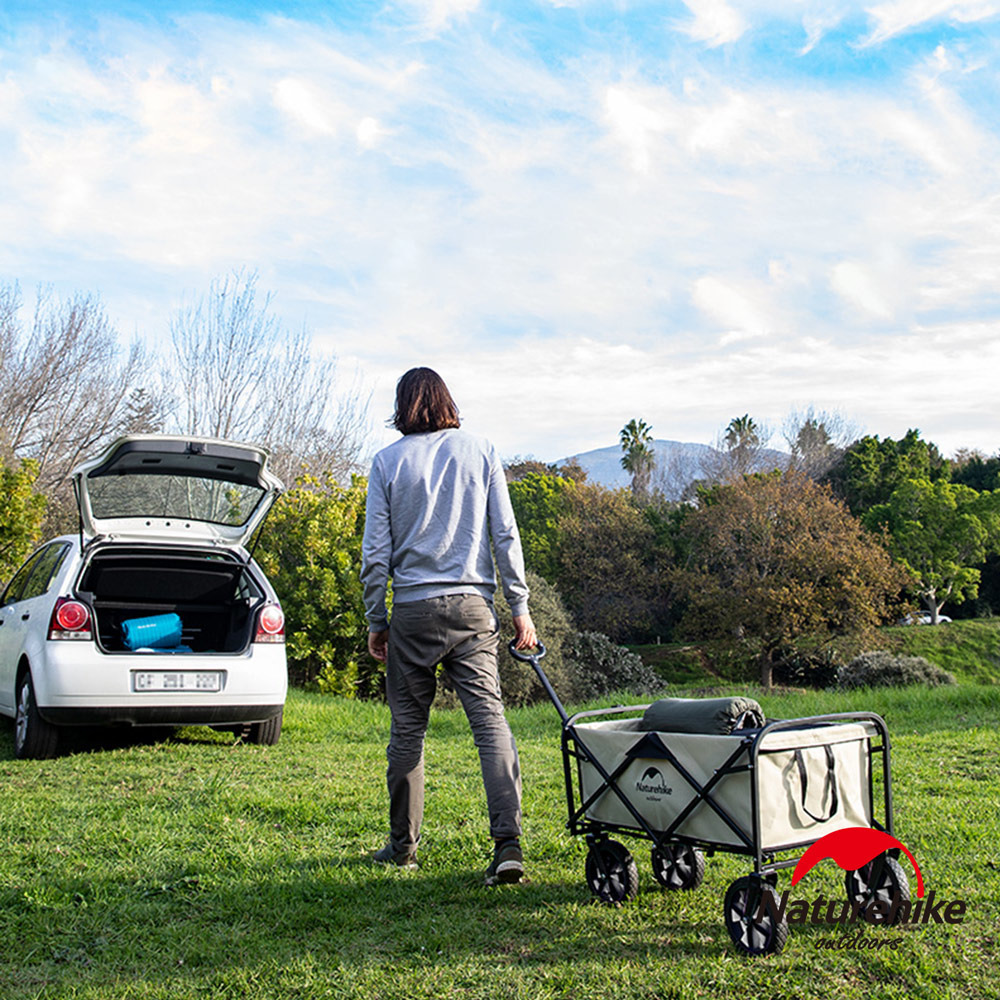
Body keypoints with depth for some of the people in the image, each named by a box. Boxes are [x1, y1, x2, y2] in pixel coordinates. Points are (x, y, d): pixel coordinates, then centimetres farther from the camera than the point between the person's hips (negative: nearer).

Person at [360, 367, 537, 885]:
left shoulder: (388, 461, 2)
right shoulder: (481, 451, 5)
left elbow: (376, 552, 1)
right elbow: (505, 535, 3)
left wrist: (375, 620, 10)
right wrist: (520, 608, 6)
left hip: (412, 610, 0)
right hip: (472, 607, 1)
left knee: (408, 727, 9)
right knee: (489, 716, -2)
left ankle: (403, 845, 20)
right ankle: (507, 841, -13)